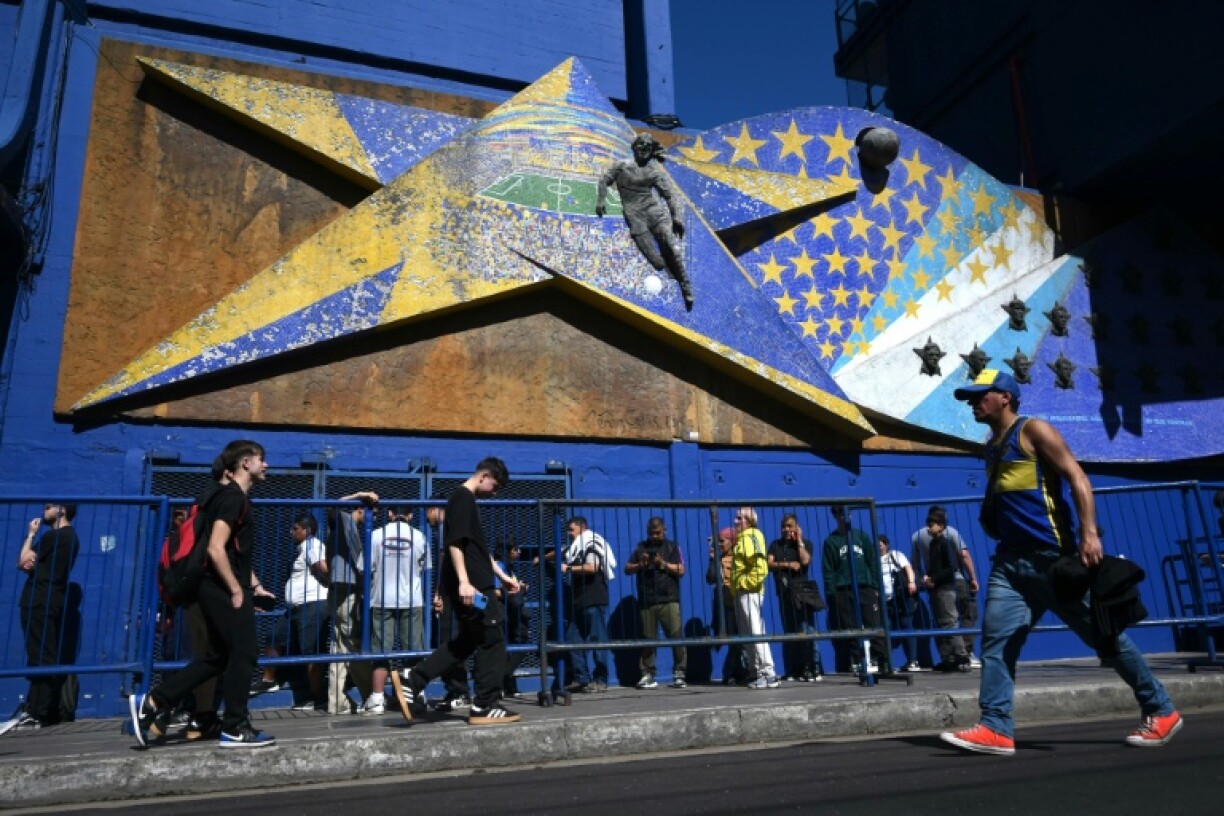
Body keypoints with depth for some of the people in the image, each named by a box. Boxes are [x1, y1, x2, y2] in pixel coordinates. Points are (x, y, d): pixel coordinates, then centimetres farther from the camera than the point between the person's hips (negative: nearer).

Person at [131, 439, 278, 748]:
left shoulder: (232, 496, 19)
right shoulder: (233, 497, -15)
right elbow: (216, 549, -24)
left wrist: (255, 586, 21)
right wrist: (237, 590, -18)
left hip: (220, 590, 10)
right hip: (224, 590, -10)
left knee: (220, 656, 15)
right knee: (242, 655, -2)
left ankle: (152, 703, 16)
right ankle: (235, 729, 8)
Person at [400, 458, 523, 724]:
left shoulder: (466, 500, 21)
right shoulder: (462, 498, -10)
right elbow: (455, 543, -21)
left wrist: (502, 576, 25)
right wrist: (464, 581, -27)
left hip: (472, 583, 10)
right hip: (470, 585, -10)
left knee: (466, 641, 16)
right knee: (492, 641, -3)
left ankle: (413, 683, 15)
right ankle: (485, 707, 4)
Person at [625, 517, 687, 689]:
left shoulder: (672, 547, 11)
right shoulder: (641, 547, 16)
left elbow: (681, 571, 2)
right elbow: (627, 569, 12)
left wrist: (663, 563, -10)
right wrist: (640, 565, -6)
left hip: (669, 600, -2)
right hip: (646, 601, 2)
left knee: (676, 636, -7)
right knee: (647, 639, 2)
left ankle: (679, 673, 1)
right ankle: (647, 675, 9)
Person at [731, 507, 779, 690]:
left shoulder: (751, 537, -9)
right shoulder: (741, 538, 20)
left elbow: (760, 567, -20)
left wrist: (746, 582, -17)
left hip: (749, 592, -10)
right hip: (741, 592, 10)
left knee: (756, 632, -10)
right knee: (748, 634, 11)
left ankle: (768, 674, -9)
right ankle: (759, 671, 17)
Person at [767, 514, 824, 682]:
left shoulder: (805, 543, 7)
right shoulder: (775, 544, 13)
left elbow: (805, 561, -12)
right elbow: (770, 564, 1)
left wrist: (799, 540, -5)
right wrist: (787, 564, -11)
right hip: (784, 594, 3)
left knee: (806, 632, -10)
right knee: (789, 634, 5)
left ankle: (814, 670, -8)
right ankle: (794, 671, 10)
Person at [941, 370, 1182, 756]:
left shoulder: (1033, 430, -5)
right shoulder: (993, 447, 18)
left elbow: (1077, 477, -14)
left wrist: (1089, 533, -24)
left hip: (1054, 557, -7)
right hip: (1010, 561, 7)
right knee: (996, 639, -4)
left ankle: (1161, 712, 23)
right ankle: (996, 729, -5)